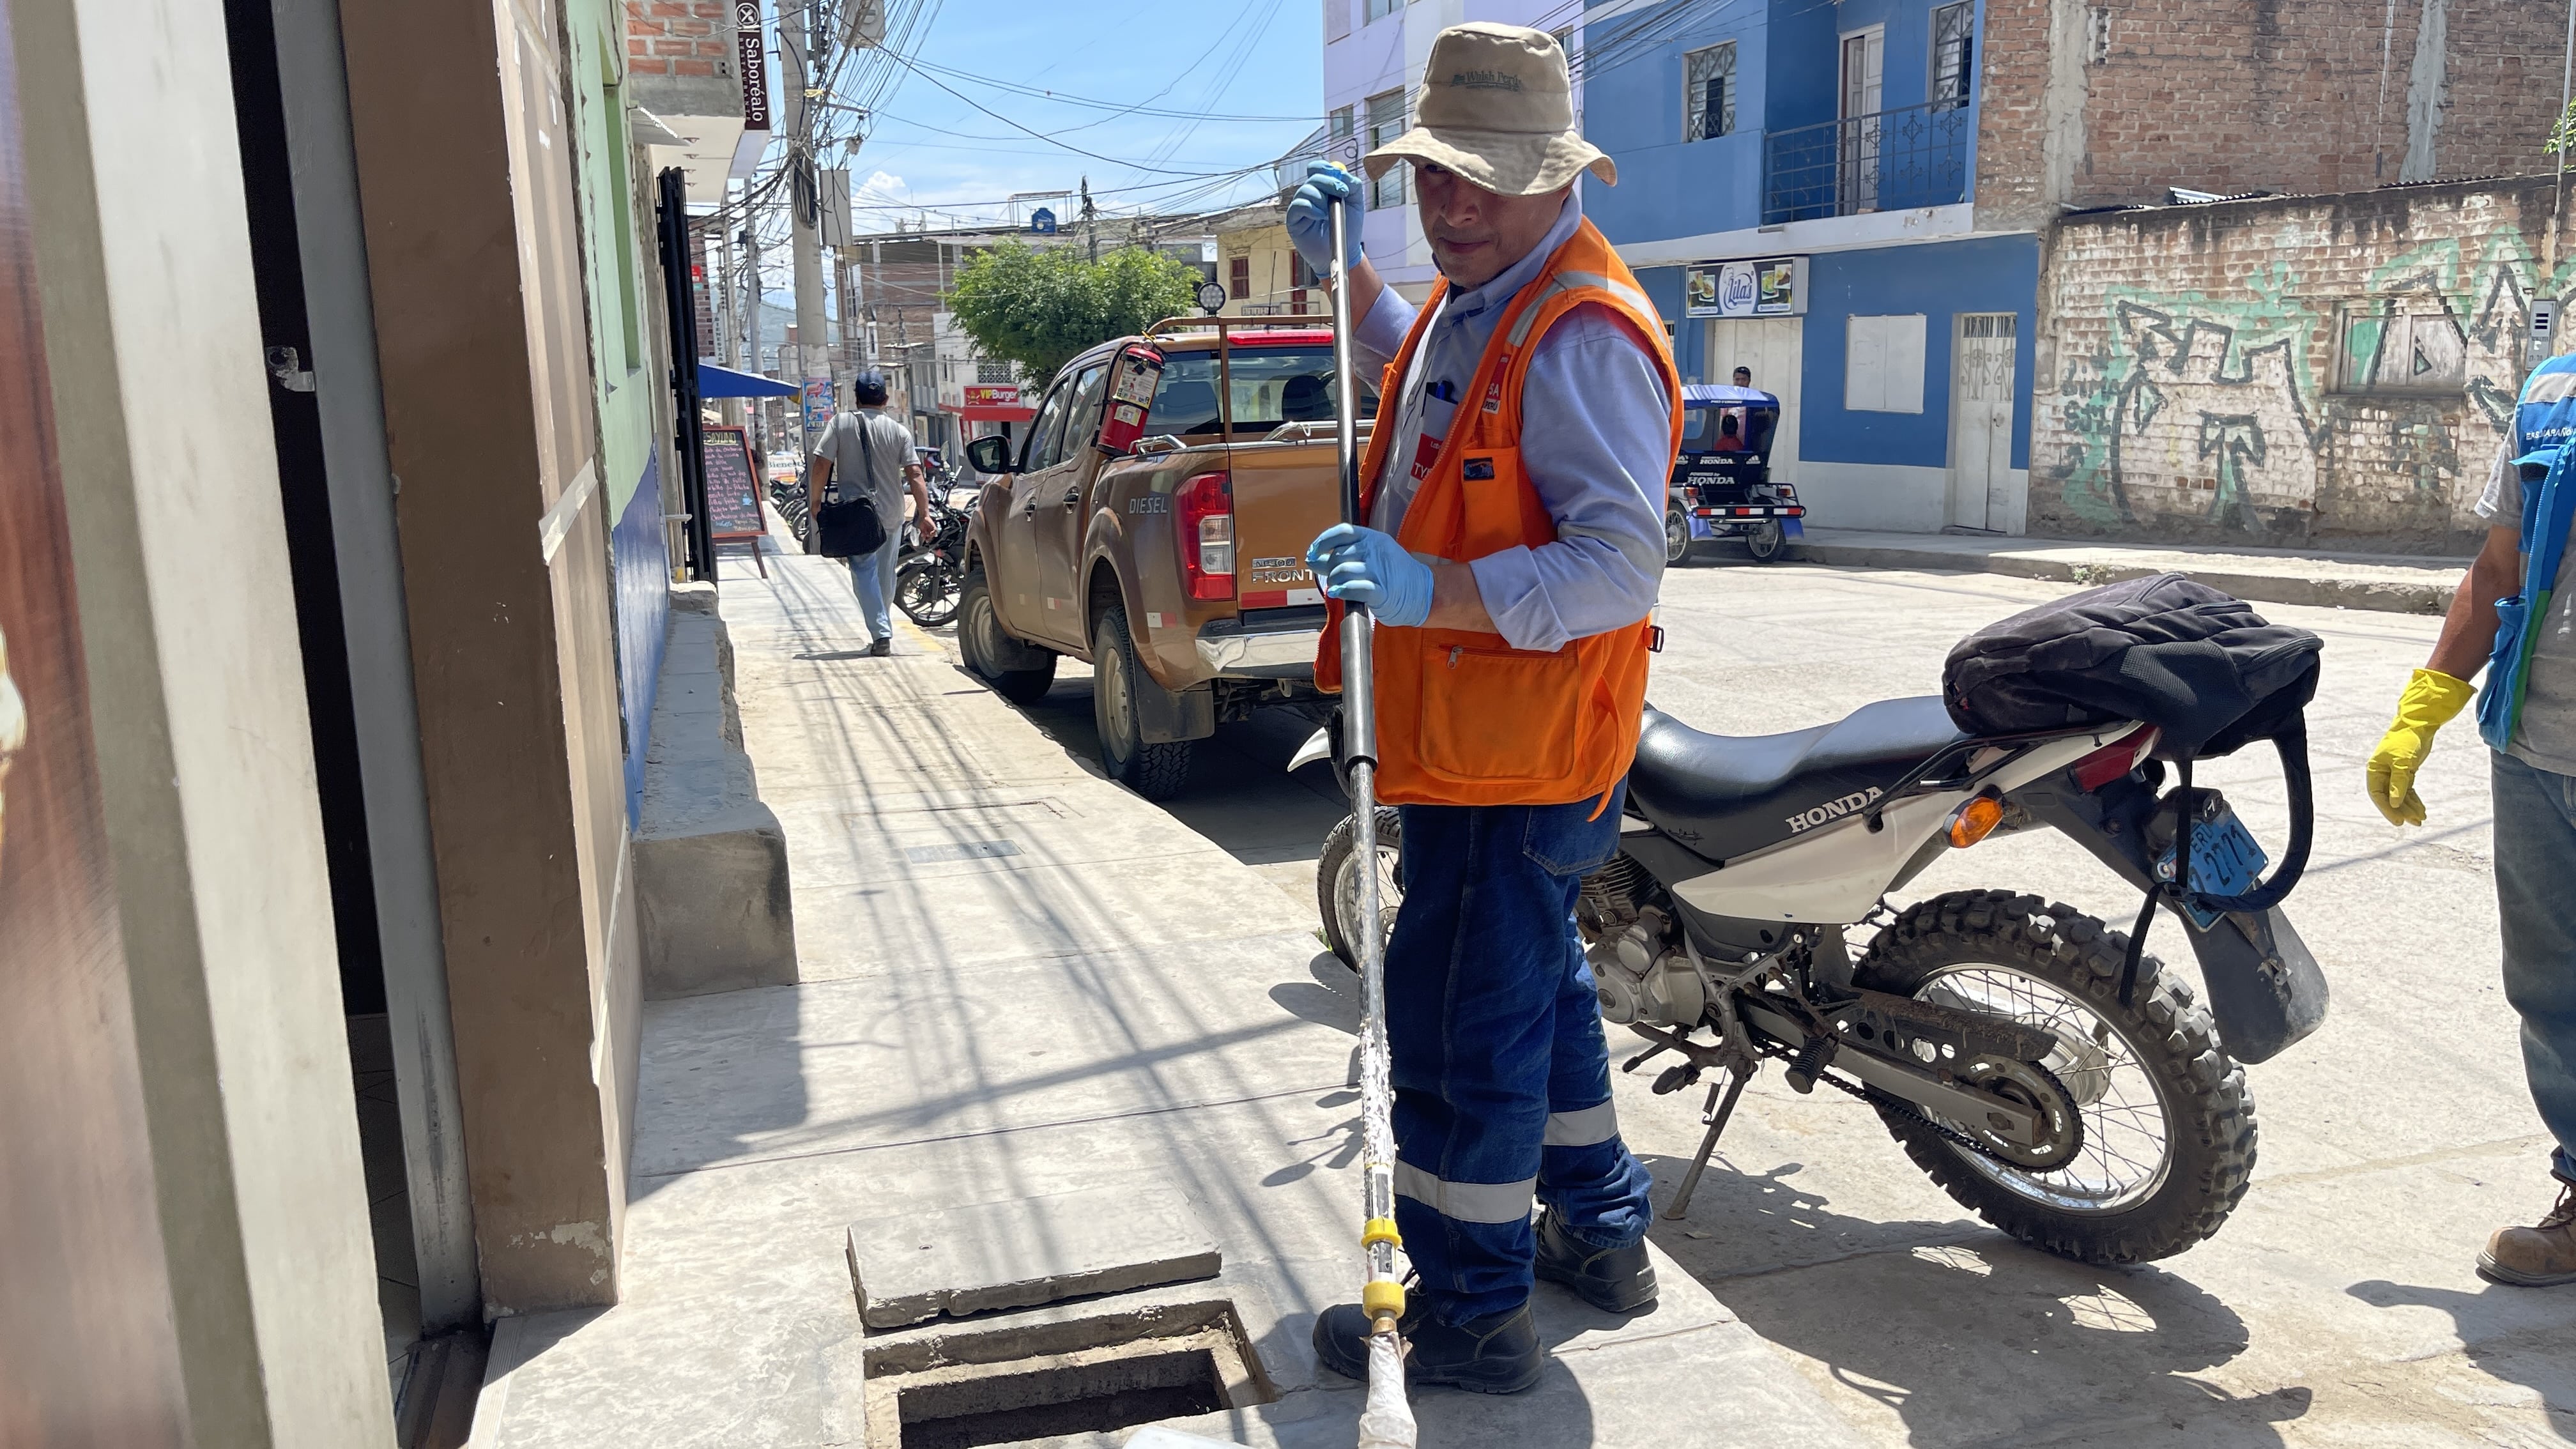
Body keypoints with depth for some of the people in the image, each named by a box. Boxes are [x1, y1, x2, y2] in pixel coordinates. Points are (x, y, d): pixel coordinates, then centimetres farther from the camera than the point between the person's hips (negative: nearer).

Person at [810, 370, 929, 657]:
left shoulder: (841, 424, -4)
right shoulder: (899, 431, -1)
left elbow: (821, 465, -9)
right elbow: (914, 475, -7)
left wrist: (815, 501, 1)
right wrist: (925, 514, -6)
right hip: (892, 514, 2)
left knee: (865, 573, -2)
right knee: (886, 574, 16)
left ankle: (881, 634, -15)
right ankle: (883, 630, 29)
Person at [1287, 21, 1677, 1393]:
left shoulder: (1581, 337, -21)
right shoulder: (1471, 300, 12)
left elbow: (1619, 567, -29)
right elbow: (1420, 382, 37)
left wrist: (1428, 591, -38)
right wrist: (1347, 271, 24)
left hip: (1513, 753, -11)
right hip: (1471, 731, 11)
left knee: (1462, 1020, -1)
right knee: (1537, 984, 22)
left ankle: (1471, 1312, 16)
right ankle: (1598, 1230, 40)